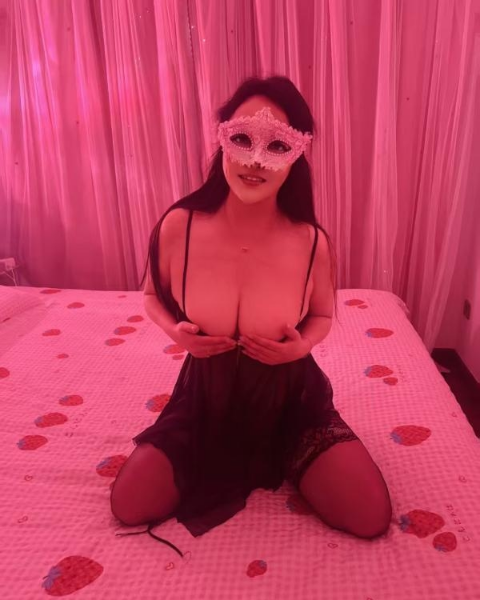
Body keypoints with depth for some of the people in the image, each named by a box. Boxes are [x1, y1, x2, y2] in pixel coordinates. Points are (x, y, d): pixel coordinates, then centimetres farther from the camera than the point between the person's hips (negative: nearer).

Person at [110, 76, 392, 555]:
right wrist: (175, 331, -18)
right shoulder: (179, 227, -18)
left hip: (289, 401, 0)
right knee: (129, 506, -7)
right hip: (207, 400, 1)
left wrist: (302, 345, -21)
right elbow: (154, 296, 3)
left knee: (370, 517, -10)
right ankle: (219, 469, 20)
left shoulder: (312, 243, -19)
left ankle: (284, 464, 19)